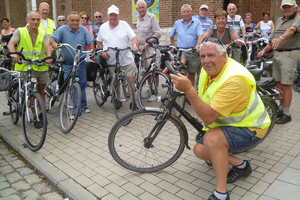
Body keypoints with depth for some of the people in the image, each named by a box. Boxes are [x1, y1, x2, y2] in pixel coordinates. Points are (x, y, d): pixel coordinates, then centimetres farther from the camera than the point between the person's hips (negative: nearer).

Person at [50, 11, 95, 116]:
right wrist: (54, 43, -26)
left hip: (81, 63, 2)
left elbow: (90, 42, 4)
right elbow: (52, 38, -4)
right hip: (68, 65, -2)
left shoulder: (84, 30, 5)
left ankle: (83, 106, 25)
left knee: (82, 85, 10)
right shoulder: (62, 29, -1)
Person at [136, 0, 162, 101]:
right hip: (143, 48, 7)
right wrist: (138, 44, 10)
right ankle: (150, 90, 24)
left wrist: (146, 45, -16)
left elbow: (157, 34, -15)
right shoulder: (138, 19, 14)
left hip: (151, 48, -7)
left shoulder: (152, 17, -10)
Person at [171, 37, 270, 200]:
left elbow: (209, 117, -39)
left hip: (250, 128, -9)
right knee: (199, 150, -1)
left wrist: (188, 89, -47)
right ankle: (241, 165, 17)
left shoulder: (234, 80, -34)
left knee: (212, 138, -35)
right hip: (227, 123, 9)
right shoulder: (210, 68, -6)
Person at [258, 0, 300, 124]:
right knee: (278, 83, 11)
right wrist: (264, 50, 6)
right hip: (276, 54, 7)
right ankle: (282, 109, 25)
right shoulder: (279, 20, 19)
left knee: (286, 85, -6)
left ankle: (286, 114, 3)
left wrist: (281, 38, -48)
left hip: (290, 55, -7)